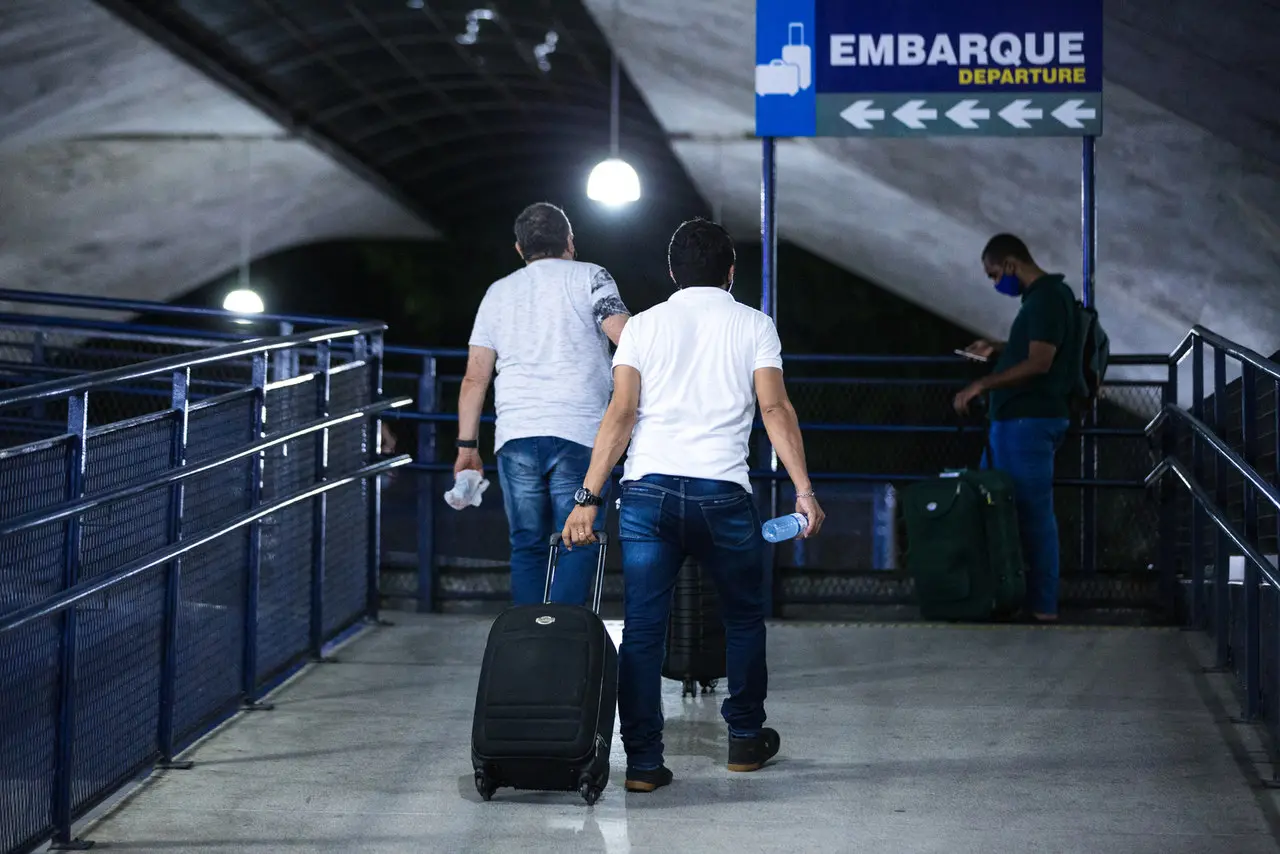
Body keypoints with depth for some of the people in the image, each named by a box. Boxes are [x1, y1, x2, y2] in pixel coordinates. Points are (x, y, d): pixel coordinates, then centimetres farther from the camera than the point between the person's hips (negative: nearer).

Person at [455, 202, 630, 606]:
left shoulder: (498, 292, 18)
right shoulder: (589, 277, 7)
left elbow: (475, 376, 13)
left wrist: (467, 445, 16)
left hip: (515, 436, 3)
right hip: (578, 435, -3)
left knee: (527, 546, 10)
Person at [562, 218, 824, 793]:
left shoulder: (643, 326, 11)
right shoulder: (753, 325, 9)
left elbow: (620, 413, 0)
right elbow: (775, 408, -5)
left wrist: (589, 497, -3)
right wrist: (803, 490, -8)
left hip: (647, 491, 1)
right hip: (722, 493, -1)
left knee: (642, 630, 3)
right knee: (744, 616, 19)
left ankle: (643, 761, 0)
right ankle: (745, 739, 28)